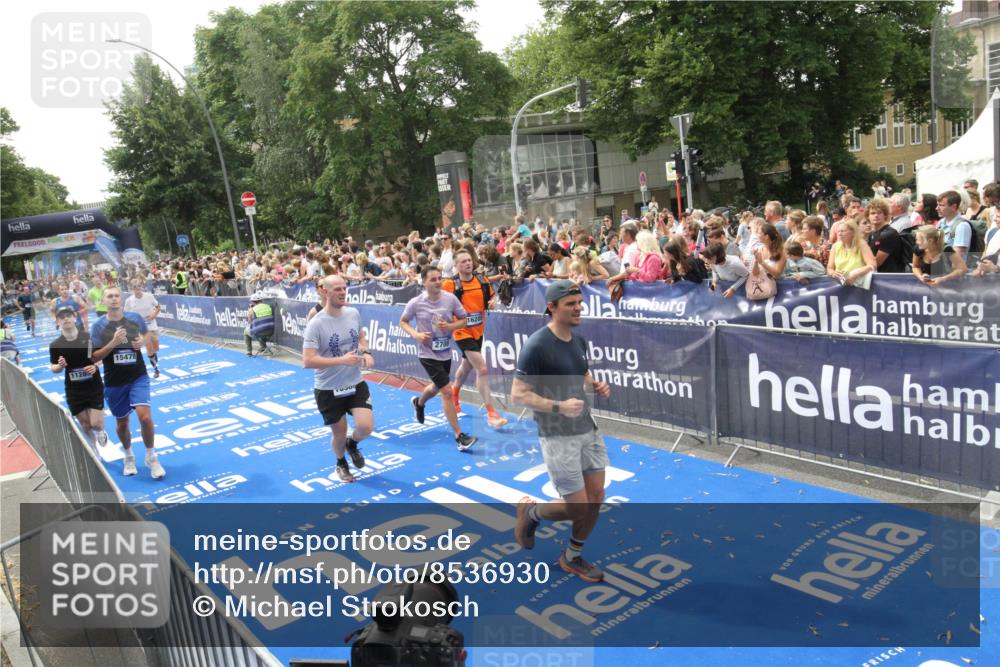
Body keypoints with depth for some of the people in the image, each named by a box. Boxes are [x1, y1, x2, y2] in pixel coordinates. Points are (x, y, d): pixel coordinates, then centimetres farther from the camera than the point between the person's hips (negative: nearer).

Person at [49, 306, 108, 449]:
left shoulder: (89, 336, -11)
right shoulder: (55, 345, -7)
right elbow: (53, 368, 5)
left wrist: (95, 366, -17)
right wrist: (60, 366, -18)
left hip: (94, 387, -2)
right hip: (74, 391, 2)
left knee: (96, 424, -6)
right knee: (85, 424, 11)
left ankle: (100, 432, 32)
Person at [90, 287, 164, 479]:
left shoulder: (135, 318, -3)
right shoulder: (98, 326, -7)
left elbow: (146, 334, 17)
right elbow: (94, 357, -7)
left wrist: (142, 342, -6)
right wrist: (113, 343, -23)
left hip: (138, 377, 0)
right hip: (114, 382, 1)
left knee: (145, 416, -16)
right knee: (121, 423, 13)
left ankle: (151, 457, 4)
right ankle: (129, 455, 40)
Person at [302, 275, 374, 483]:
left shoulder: (354, 313, -3)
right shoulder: (316, 324, -19)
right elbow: (307, 361, -24)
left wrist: (366, 353, -3)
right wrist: (342, 360, -30)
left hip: (355, 384, 3)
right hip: (328, 389, -3)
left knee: (366, 427, -12)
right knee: (339, 434, 11)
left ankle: (352, 444, 26)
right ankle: (341, 464, 45)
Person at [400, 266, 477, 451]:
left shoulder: (450, 298, -9)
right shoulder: (416, 303, -14)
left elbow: (464, 320, 1)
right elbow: (403, 322, 1)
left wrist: (450, 326, -19)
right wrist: (416, 334, -18)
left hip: (445, 352, 5)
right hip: (428, 354, -5)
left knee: (436, 388, 25)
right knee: (447, 391, -13)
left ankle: (419, 403, 61)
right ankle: (459, 436, -6)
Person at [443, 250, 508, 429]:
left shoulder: (482, 282, 0)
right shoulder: (450, 284, -13)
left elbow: (489, 302, 14)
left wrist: (492, 303, -9)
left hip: (478, 331, 6)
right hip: (463, 333, -6)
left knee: (467, 366, 25)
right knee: (483, 369, -16)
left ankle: (454, 395, 54)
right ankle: (491, 413, -10)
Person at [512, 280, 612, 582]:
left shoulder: (578, 340, 6)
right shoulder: (537, 345, -18)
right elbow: (518, 394, -17)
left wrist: (597, 386, 1)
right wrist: (559, 407, -27)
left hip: (588, 430, 8)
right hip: (558, 437, -7)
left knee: (596, 498, 10)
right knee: (577, 508, -3)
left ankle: (572, 558, 32)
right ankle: (530, 512, 27)